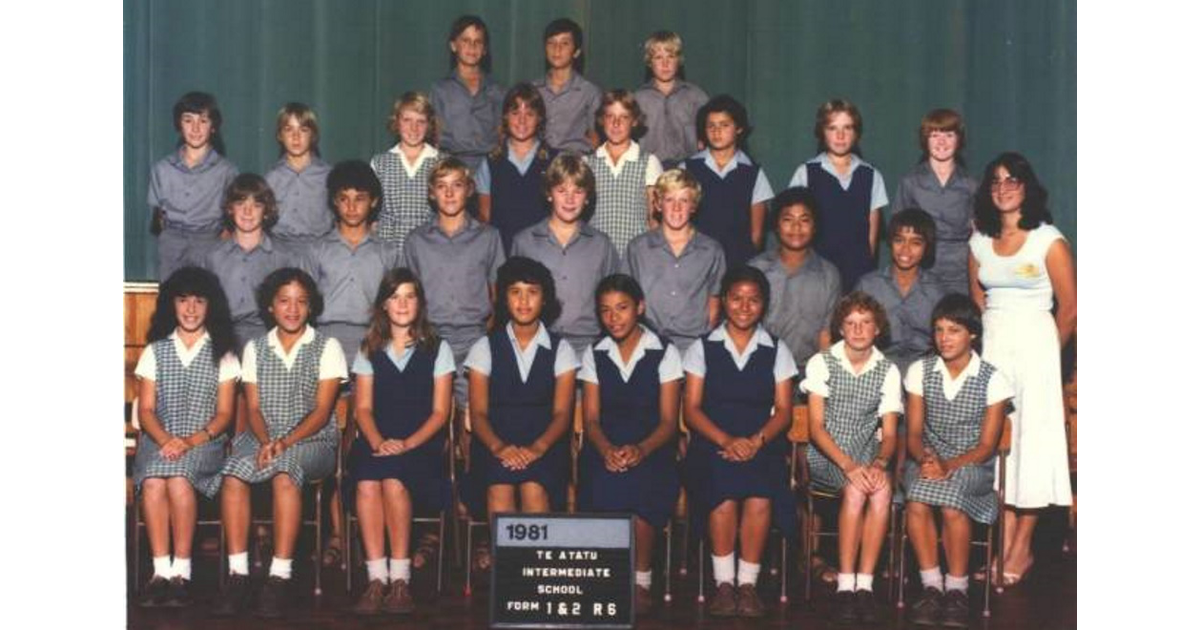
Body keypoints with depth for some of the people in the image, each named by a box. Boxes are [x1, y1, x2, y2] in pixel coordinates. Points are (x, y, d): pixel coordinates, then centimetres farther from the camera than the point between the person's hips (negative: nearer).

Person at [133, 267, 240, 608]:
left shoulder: (222, 354, 11)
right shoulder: (154, 351, 14)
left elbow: (224, 413, 4)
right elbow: (145, 409, 7)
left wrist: (193, 440, -14)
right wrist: (165, 439, -14)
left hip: (204, 442, -1)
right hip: (158, 440, 2)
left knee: (178, 477, -34)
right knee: (153, 481, -33)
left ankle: (182, 570, -28)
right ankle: (161, 571, -30)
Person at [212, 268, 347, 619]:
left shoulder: (327, 347, 4)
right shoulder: (255, 349, 15)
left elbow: (322, 411, -4)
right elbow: (254, 408, 8)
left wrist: (285, 443, -19)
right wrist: (265, 442, -13)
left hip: (313, 441, -3)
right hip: (263, 439, 3)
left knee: (285, 470, -37)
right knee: (233, 473, -30)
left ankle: (280, 577, -37)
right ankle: (237, 574, -29)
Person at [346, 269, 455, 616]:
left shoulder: (437, 349, 11)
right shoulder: (369, 351, 17)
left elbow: (439, 412, 4)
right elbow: (363, 408, 8)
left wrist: (406, 444, -12)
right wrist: (377, 442, -13)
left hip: (421, 446, -2)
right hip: (376, 445, 2)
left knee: (393, 480, -34)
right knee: (366, 482, -32)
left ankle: (400, 578, -26)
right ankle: (376, 578, -30)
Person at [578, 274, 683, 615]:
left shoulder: (665, 354, 6)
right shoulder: (593, 355, 14)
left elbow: (668, 420, 0)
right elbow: (591, 418, 8)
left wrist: (641, 450, -20)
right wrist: (606, 449, -15)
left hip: (651, 450, -2)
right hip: (604, 449, 2)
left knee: (642, 485, -34)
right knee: (603, 485, -32)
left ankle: (641, 581, -12)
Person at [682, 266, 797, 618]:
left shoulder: (777, 351, 15)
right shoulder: (703, 349, 12)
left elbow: (783, 411, 8)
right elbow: (691, 410, 4)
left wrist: (756, 441, -13)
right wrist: (726, 440, -13)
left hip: (762, 447, 1)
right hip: (712, 445, 0)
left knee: (760, 495, -32)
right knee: (723, 492, -32)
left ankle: (748, 583, -20)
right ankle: (724, 583, -19)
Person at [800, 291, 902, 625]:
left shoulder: (888, 371, 8)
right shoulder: (822, 363, 1)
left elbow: (889, 433, 5)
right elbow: (816, 427, -5)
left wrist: (879, 462, -19)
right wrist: (848, 465, -21)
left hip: (868, 456, 2)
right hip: (826, 457, -2)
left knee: (882, 488, -32)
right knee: (856, 488, -33)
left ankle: (865, 584, -29)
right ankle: (845, 586, -30)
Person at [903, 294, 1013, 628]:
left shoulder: (992, 379, -2)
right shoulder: (920, 371, 6)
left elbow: (987, 445, -4)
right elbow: (914, 433, 6)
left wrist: (949, 465, -21)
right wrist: (926, 458, -18)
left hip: (972, 464, -2)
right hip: (928, 460, 2)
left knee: (952, 504, -35)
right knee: (916, 502, -32)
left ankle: (957, 589, -17)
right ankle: (931, 586, -20)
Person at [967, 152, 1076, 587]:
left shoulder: (1049, 241, -7)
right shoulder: (980, 241, 7)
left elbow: (1069, 308, -4)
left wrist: (1048, 352, 3)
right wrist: (995, 328, 12)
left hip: (1034, 343, -5)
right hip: (992, 344, 5)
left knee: (1031, 440, -2)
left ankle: (1022, 549, 3)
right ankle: (1005, 543, 11)